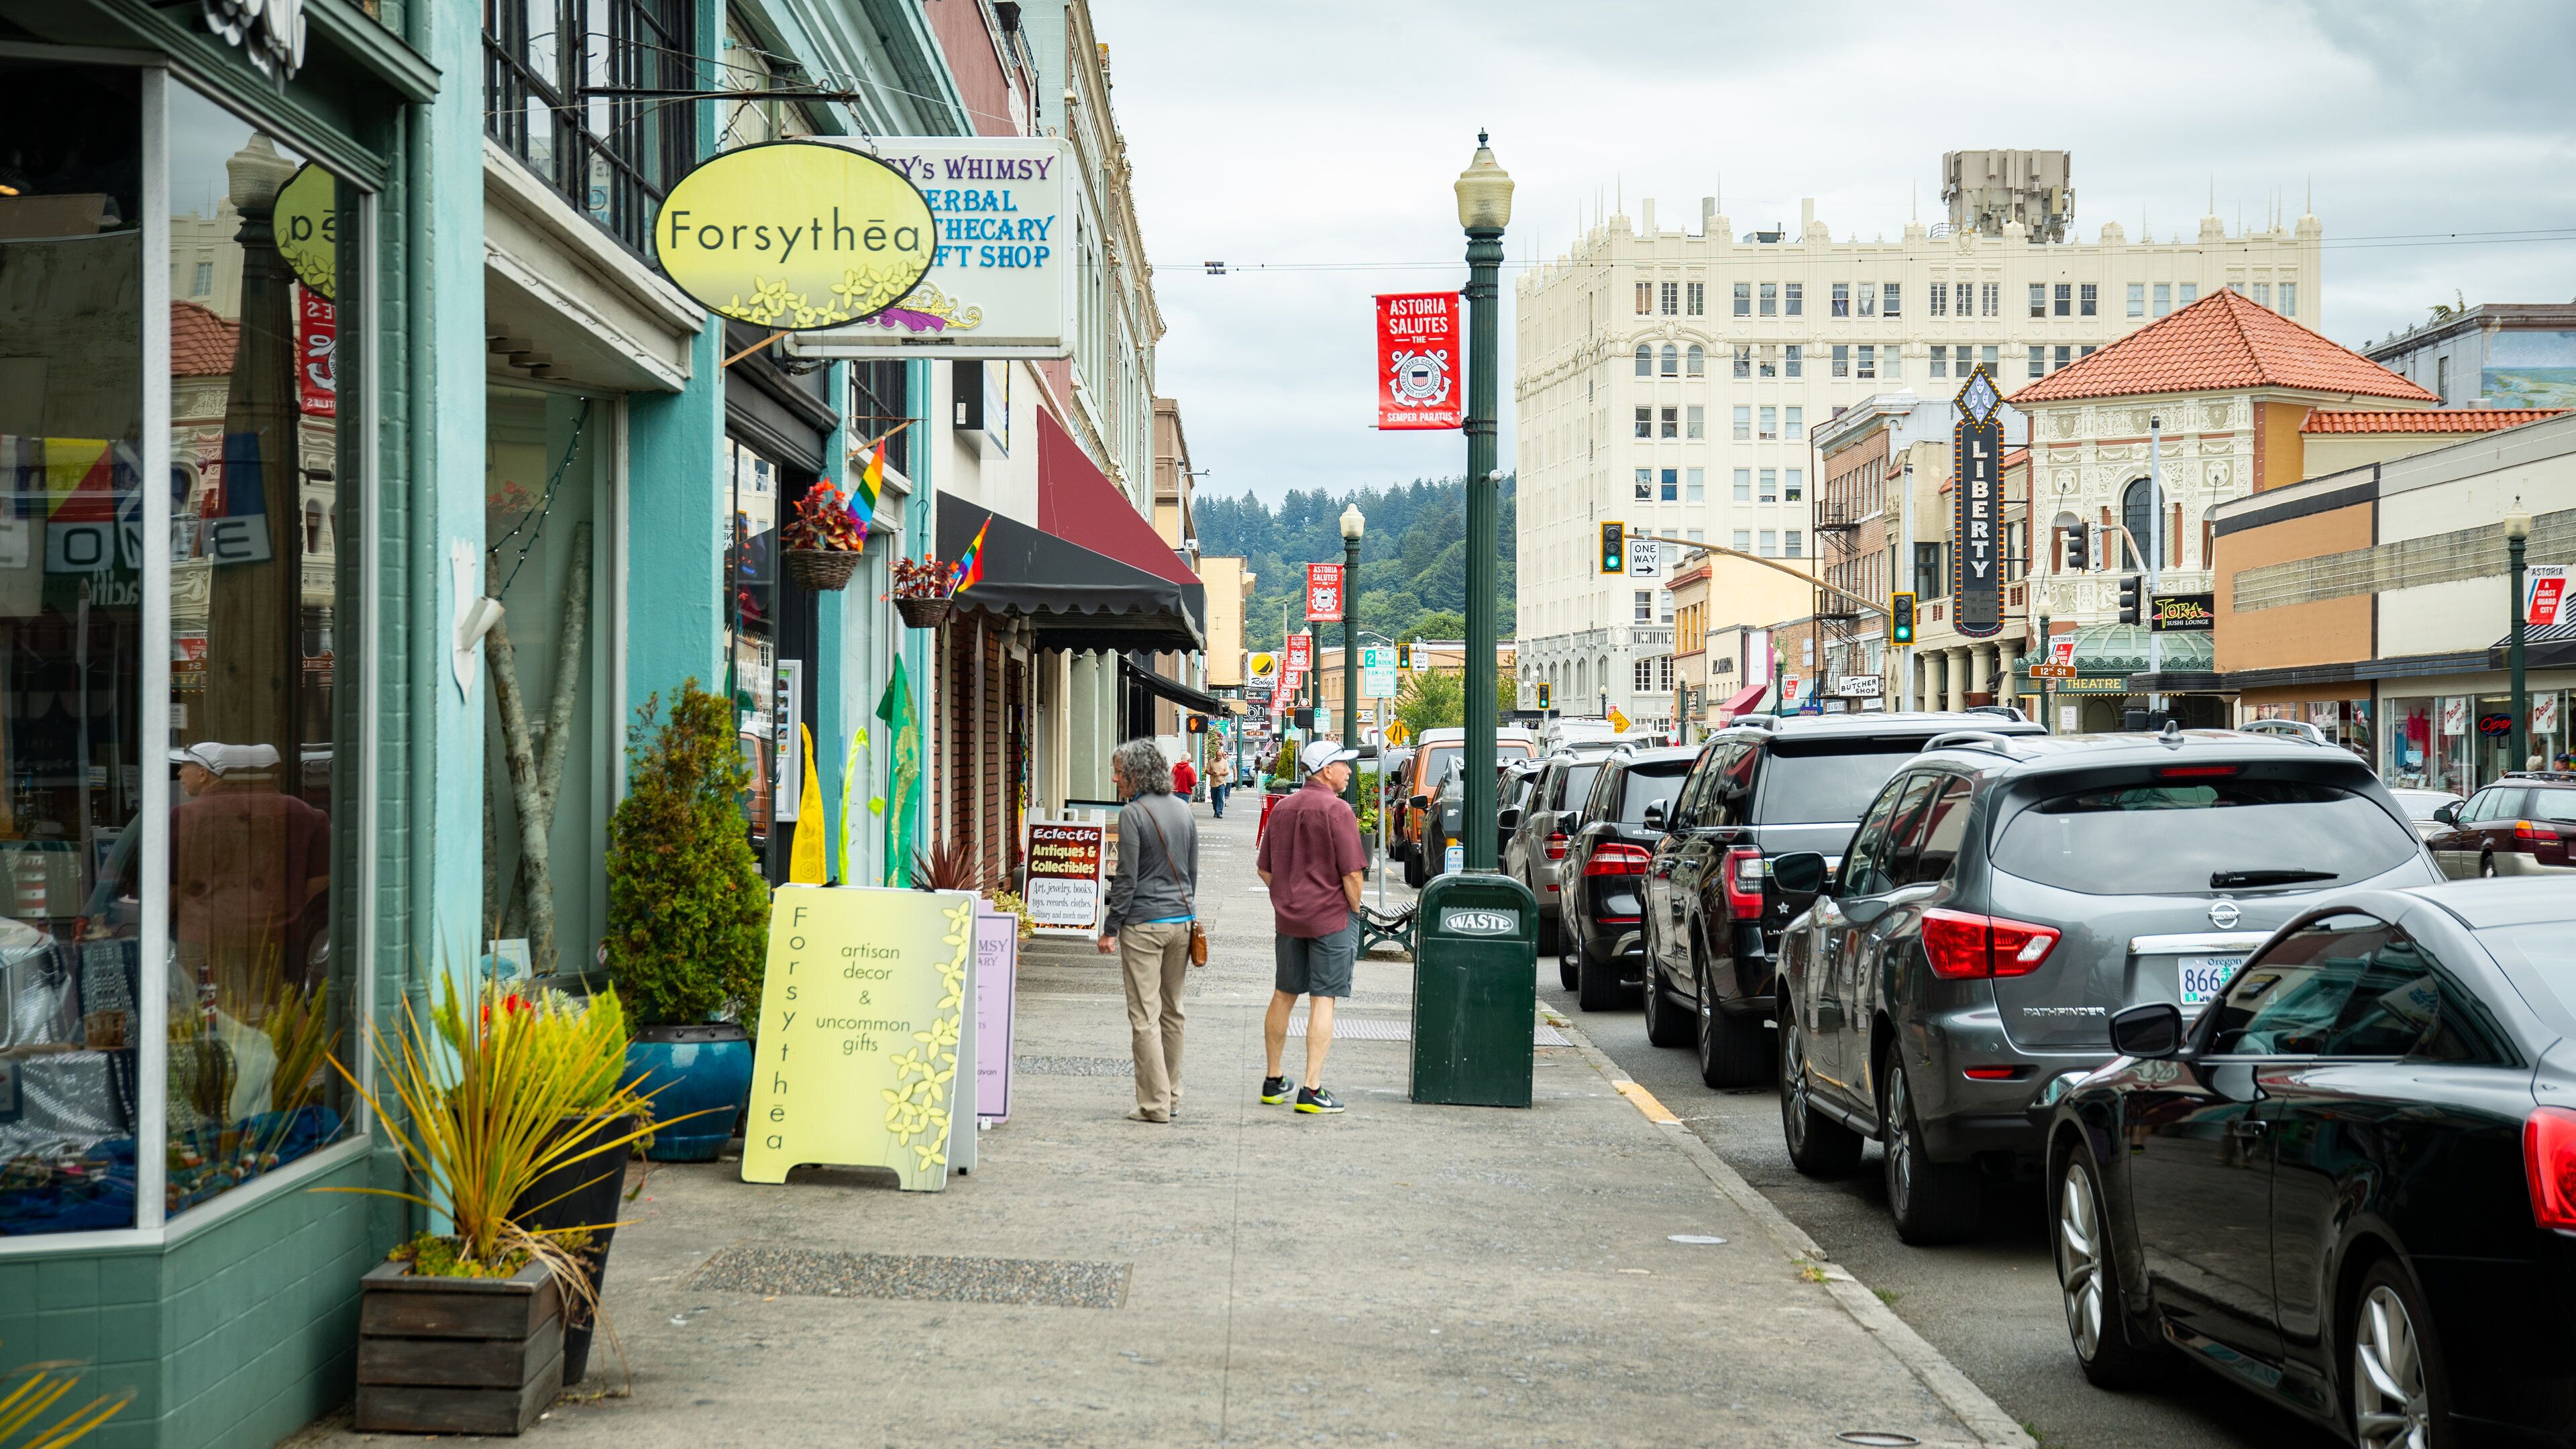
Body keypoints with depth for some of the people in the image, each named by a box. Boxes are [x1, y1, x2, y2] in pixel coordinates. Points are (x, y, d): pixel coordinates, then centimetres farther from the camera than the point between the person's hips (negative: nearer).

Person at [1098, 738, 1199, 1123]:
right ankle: (1172, 1096, 19)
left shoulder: (1133, 814, -11)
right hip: (1181, 920, 7)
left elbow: (1126, 878, -13)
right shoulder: (1183, 810, 10)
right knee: (1172, 1011, 14)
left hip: (1143, 924, -7)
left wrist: (1110, 929, -7)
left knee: (1145, 1016, -4)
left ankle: (1155, 1102, -5)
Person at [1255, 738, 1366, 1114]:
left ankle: (1273, 1081, 24)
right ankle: (1312, 1090, -7)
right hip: (1332, 917, -7)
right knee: (1323, 1001, -4)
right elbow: (1351, 873, -16)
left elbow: (1265, 869, 12)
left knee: (1283, 996, 16)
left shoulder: (1282, 809, 8)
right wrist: (1355, 911, -2)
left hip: (1289, 916, 7)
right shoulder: (1337, 810, -14)